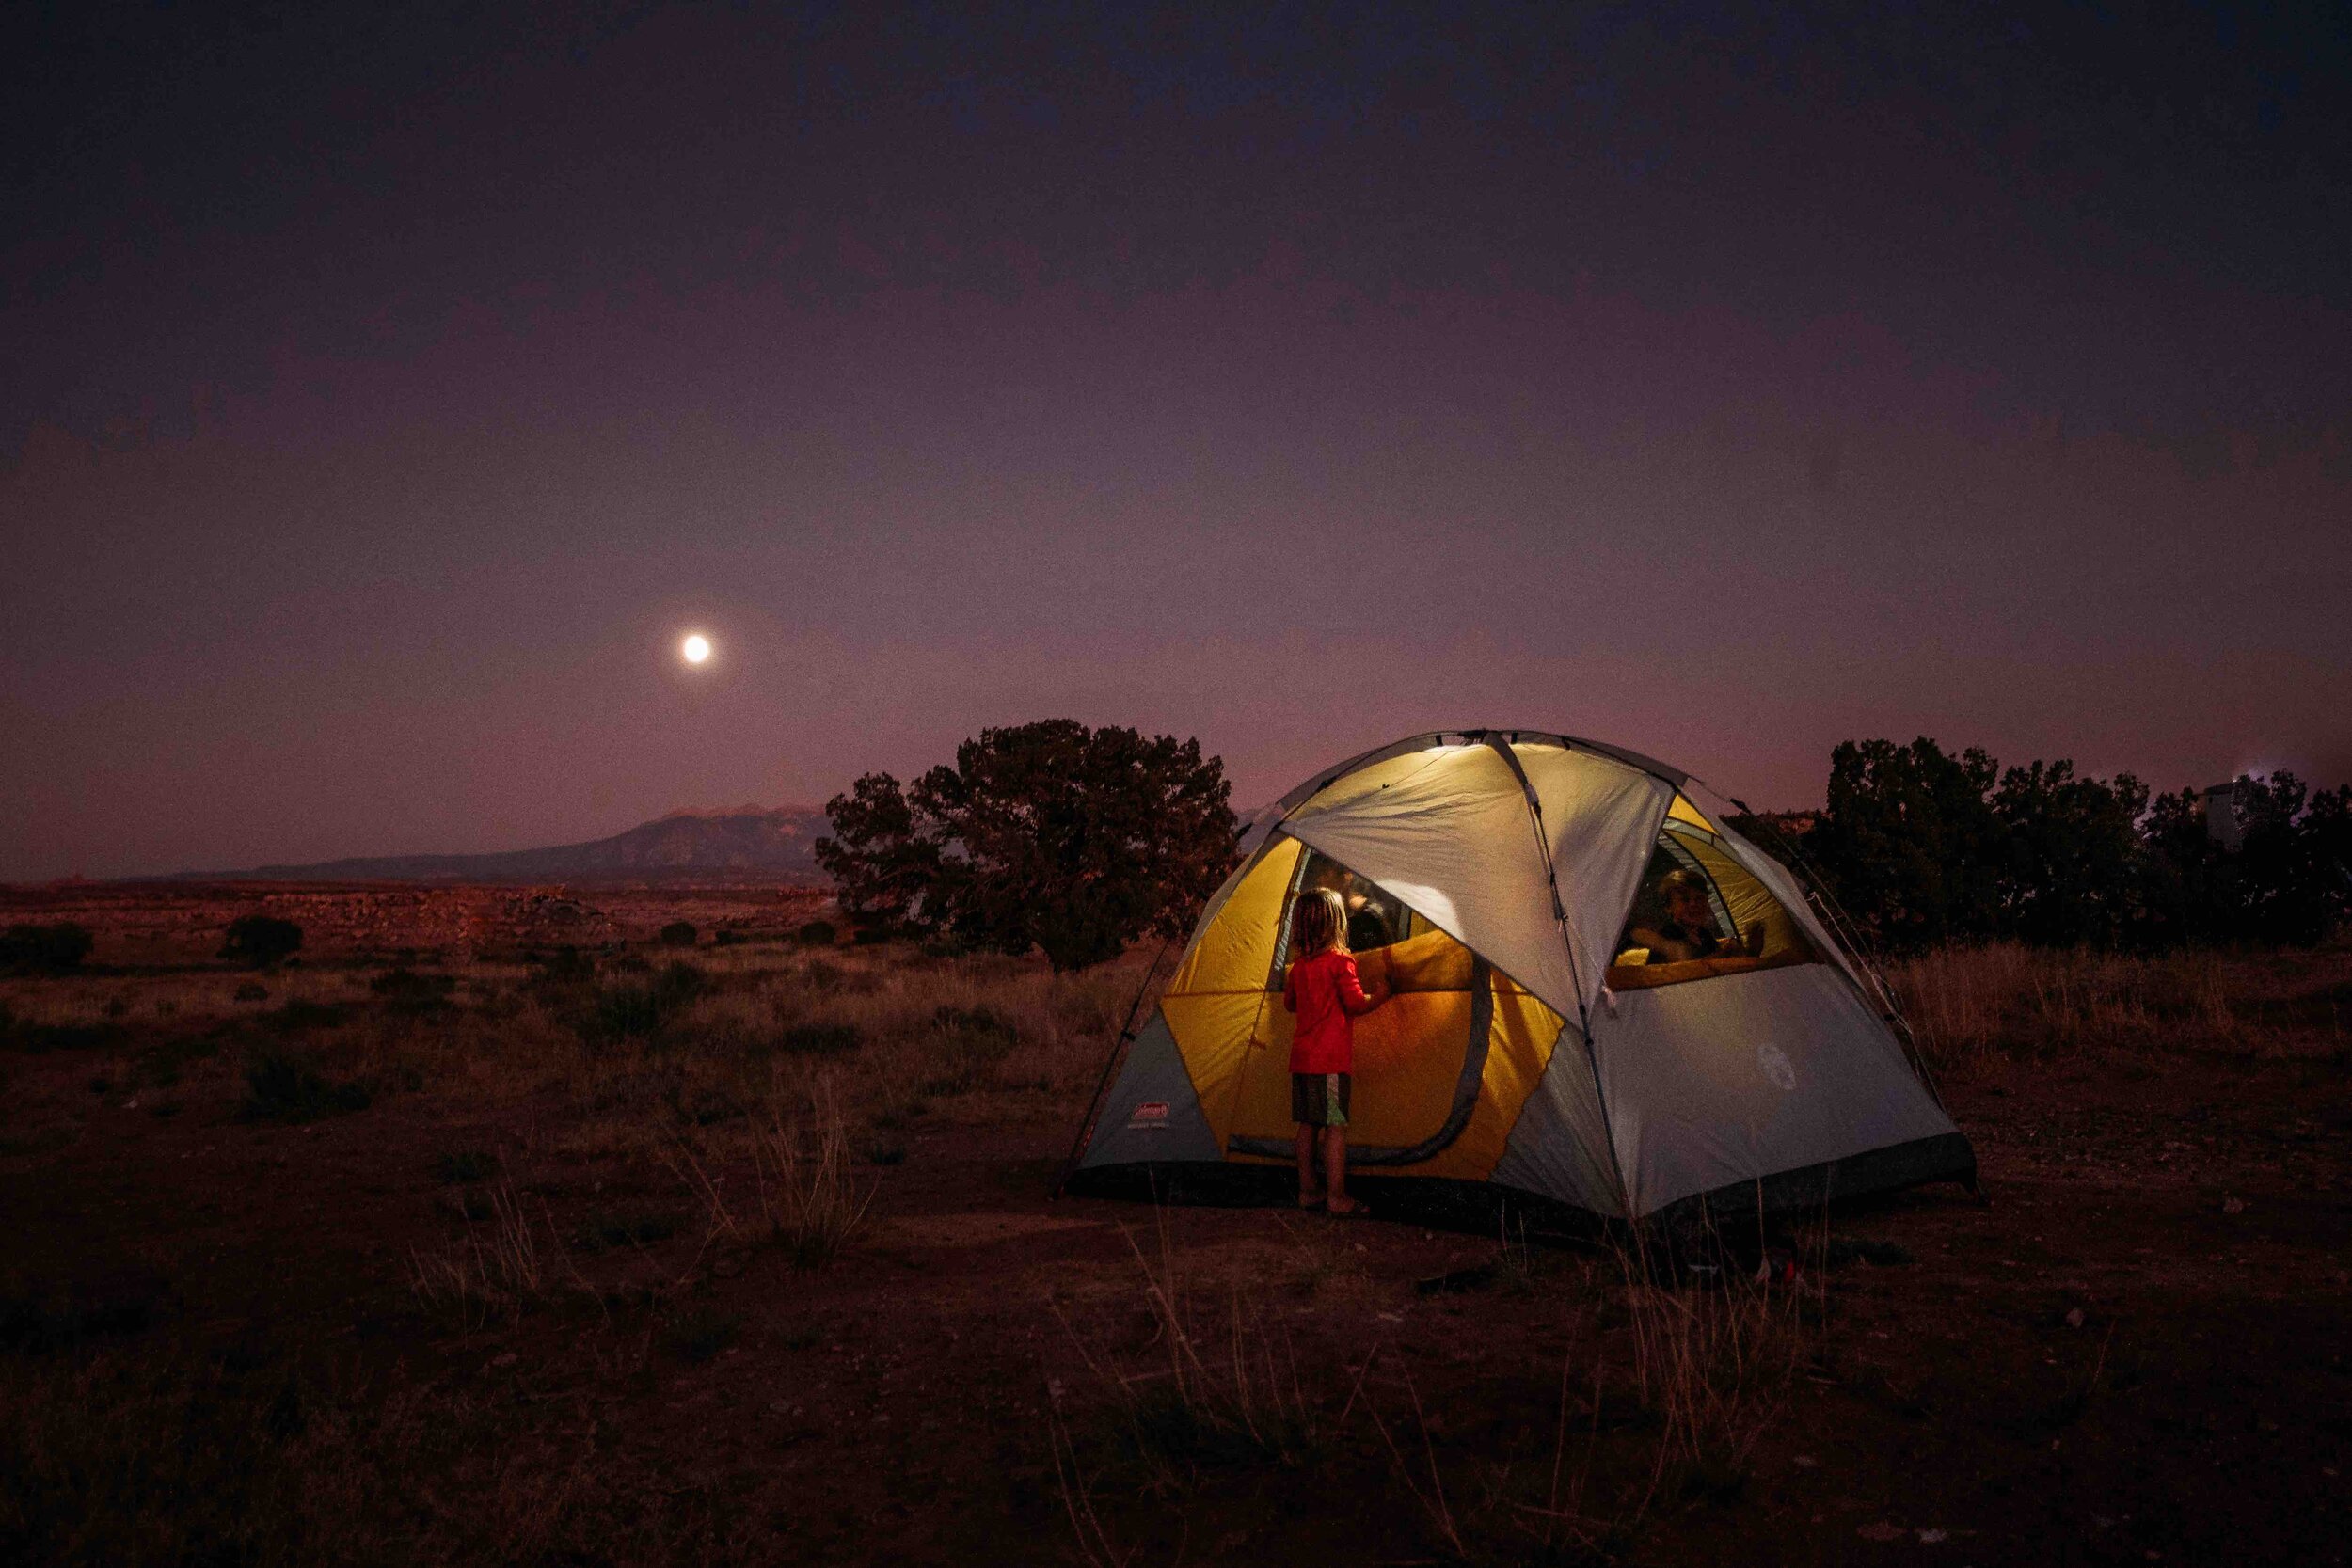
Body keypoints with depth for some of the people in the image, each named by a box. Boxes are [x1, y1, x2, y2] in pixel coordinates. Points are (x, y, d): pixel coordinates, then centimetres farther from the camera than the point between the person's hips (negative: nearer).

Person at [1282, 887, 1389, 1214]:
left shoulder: (1298, 966, 9)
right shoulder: (1340, 961, -11)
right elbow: (1356, 1003, -13)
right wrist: (1378, 996, 4)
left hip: (1301, 1058, 7)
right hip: (1331, 1059, -7)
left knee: (1308, 1124, 12)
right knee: (1335, 1126, -3)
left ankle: (1307, 1190, 18)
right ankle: (1336, 1197, -1)